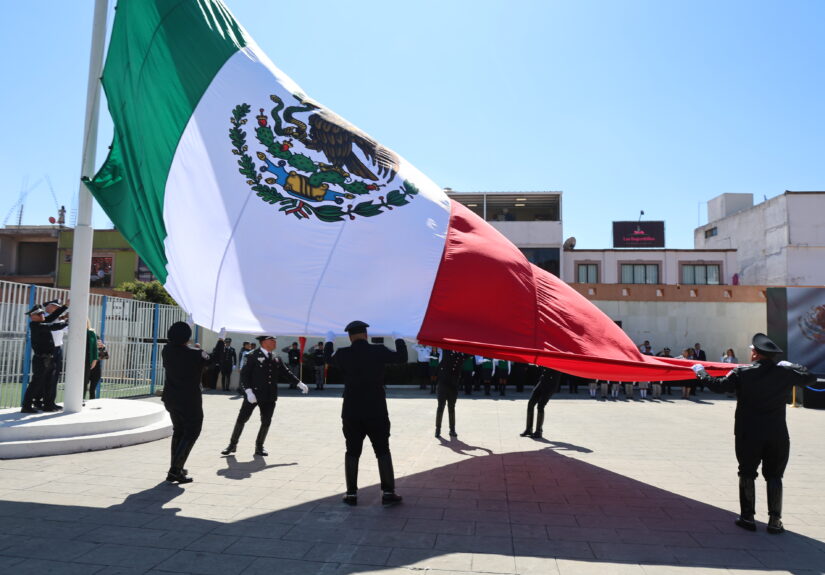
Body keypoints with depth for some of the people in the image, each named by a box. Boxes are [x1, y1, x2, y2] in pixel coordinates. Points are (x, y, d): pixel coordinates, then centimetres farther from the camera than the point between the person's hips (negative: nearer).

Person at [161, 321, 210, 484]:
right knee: (192, 433, 6)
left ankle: (176, 468, 27)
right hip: (189, 401, -6)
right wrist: (220, 340, 4)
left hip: (171, 398, 6)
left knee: (178, 431, 21)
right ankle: (175, 470, -3)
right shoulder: (195, 354, -21)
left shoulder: (167, 350, -5)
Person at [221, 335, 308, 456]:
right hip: (254, 394, -4)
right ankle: (233, 444, 19)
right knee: (241, 419, 2)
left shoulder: (276, 359, 9)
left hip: (270, 396, 4)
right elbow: (244, 374, -9)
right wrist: (248, 391, -19)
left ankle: (259, 447, 22)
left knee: (266, 422, 6)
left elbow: (286, 372, 18)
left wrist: (299, 383, 14)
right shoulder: (253, 356, -6)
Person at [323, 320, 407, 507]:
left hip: (351, 413, 1)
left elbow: (328, 358, 17)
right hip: (376, 412, -1)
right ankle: (388, 493, 5)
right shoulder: (379, 351, -9)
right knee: (383, 451, 6)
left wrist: (329, 341, 34)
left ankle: (351, 493, 14)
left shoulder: (343, 354, -5)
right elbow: (402, 358, 5)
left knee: (352, 452, 11)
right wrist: (398, 339, 21)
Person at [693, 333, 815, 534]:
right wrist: (791, 366, 28)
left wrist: (701, 374, 7)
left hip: (748, 434, -2)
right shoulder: (785, 373, -3)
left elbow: (719, 386, -8)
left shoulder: (742, 373, -11)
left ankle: (748, 517, 14)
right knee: (774, 476, 11)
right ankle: (774, 521, 11)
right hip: (777, 435, 2)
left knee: (747, 474, 11)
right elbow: (810, 377, 12)